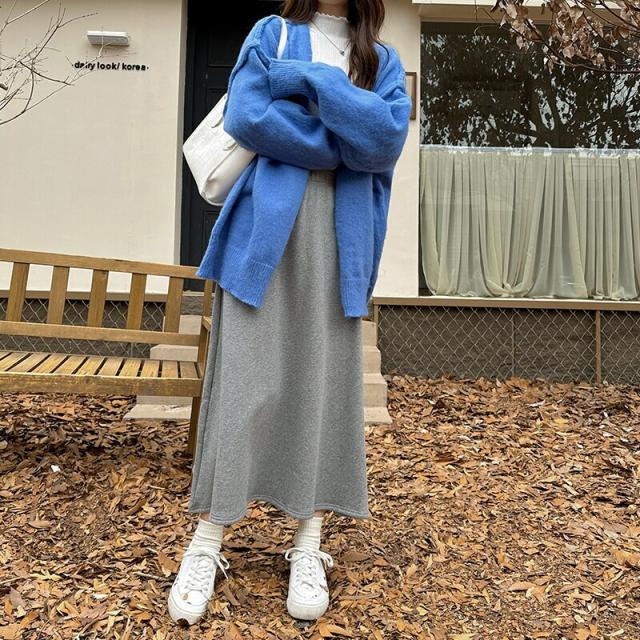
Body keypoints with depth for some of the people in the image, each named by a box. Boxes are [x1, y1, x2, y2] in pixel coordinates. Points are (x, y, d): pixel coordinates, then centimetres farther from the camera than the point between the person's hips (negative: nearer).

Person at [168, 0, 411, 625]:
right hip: (264, 230, -1)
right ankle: (207, 542, 6)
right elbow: (246, 116, -4)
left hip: (339, 243, 2)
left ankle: (308, 547, 12)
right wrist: (346, 149, -4)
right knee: (245, 377, -5)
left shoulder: (383, 60, 18)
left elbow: (389, 136, -3)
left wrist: (310, 78, -7)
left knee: (326, 379, 1)